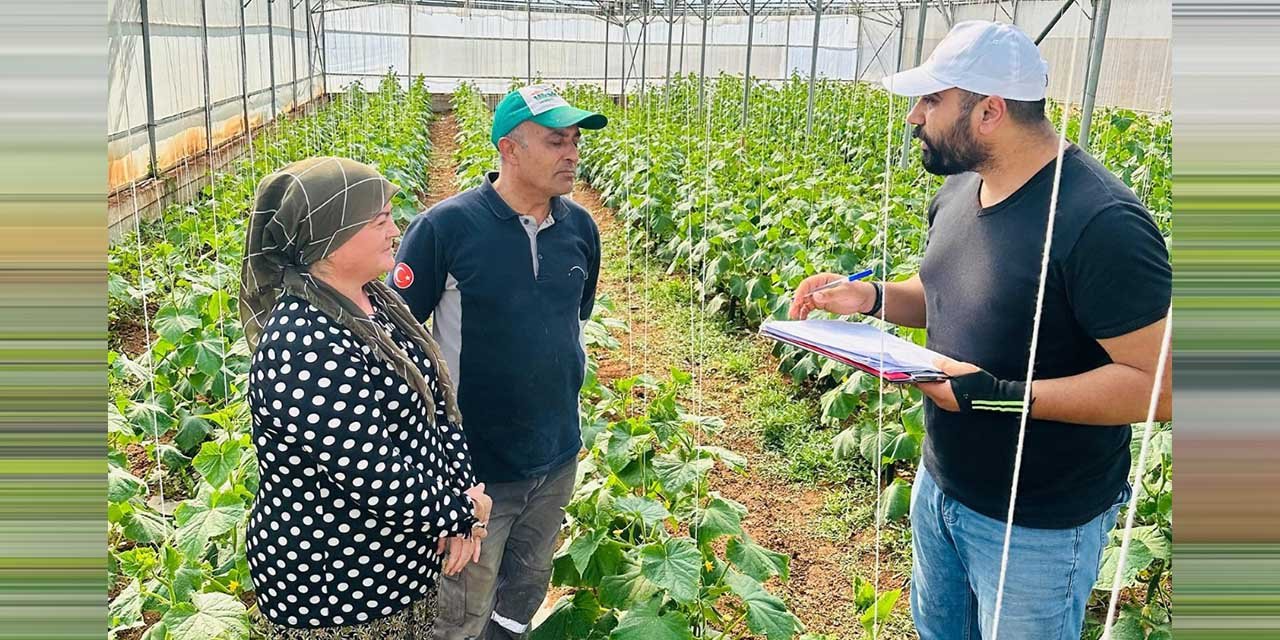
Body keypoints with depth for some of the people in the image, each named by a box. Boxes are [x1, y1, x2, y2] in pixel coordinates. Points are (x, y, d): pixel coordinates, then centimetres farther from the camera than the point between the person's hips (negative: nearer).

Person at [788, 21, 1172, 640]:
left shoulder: (1100, 222, -28)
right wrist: (872, 296, -4)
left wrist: (1000, 396, -33)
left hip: (1036, 528, -7)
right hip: (940, 487, 8)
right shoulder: (961, 188, -1)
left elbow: (1158, 385, -27)